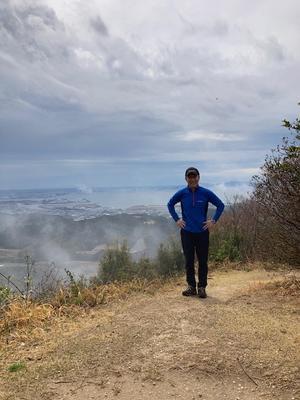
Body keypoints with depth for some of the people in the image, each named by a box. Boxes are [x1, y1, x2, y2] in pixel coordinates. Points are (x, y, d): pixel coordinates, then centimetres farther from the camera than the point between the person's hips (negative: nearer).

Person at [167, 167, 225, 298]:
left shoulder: (206, 193, -5)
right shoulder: (182, 193, -2)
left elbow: (221, 205, 5)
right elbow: (170, 204, 13)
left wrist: (213, 220, -1)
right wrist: (177, 219, 4)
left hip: (202, 232, -1)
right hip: (187, 232, 1)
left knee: (203, 261, 5)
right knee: (189, 261, 7)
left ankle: (202, 288, 16)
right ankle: (191, 287, 19)